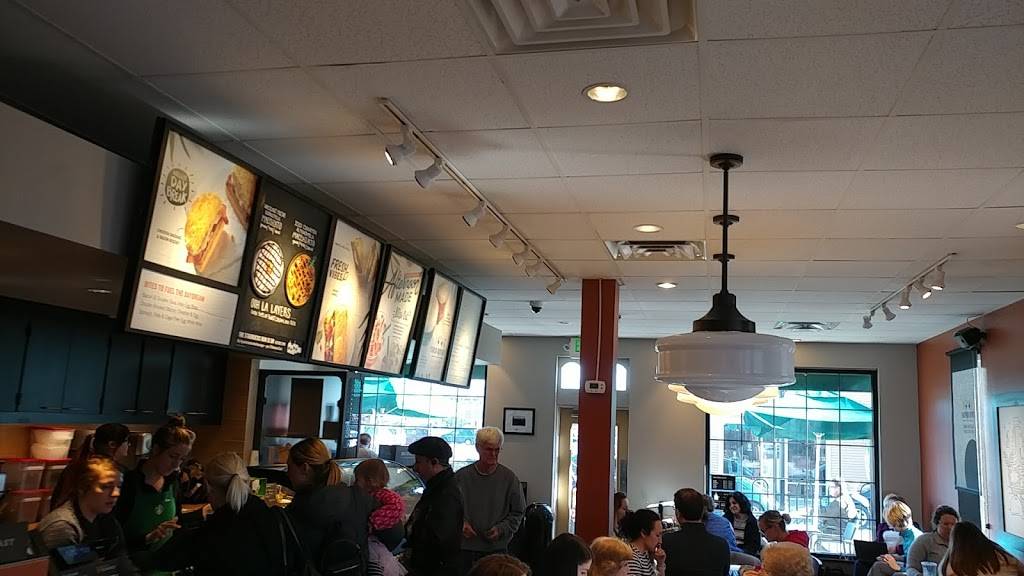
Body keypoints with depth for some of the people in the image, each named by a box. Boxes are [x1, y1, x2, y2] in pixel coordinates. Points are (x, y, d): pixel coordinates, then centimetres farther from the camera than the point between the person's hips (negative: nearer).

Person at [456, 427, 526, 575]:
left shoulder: (509, 478, 0)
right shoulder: (461, 476, 1)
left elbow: (517, 512, 4)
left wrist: (501, 529, -11)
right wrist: (461, 523, -9)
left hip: (497, 548, -1)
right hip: (465, 547, 1)